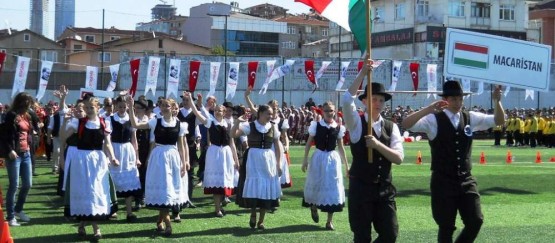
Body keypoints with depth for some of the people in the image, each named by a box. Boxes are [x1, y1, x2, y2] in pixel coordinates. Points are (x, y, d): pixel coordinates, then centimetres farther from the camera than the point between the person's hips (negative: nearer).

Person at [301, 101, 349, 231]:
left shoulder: (339, 127, 0)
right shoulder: (316, 125, -4)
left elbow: (341, 147, 7)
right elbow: (309, 143, 0)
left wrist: (346, 164, 9)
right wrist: (305, 159, -6)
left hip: (333, 158, 1)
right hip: (319, 157, -1)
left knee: (332, 188, 1)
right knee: (315, 184, 9)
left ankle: (329, 221, 9)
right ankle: (313, 207, 42)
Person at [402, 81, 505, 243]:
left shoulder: (470, 118, 6)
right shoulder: (434, 119, -8)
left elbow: (499, 121, 7)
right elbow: (406, 124, -21)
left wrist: (497, 101, -12)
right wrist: (429, 109, -34)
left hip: (466, 180, 4)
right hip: (443, 181, -4)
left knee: (475, 221, -1)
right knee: (446, 226, 3)